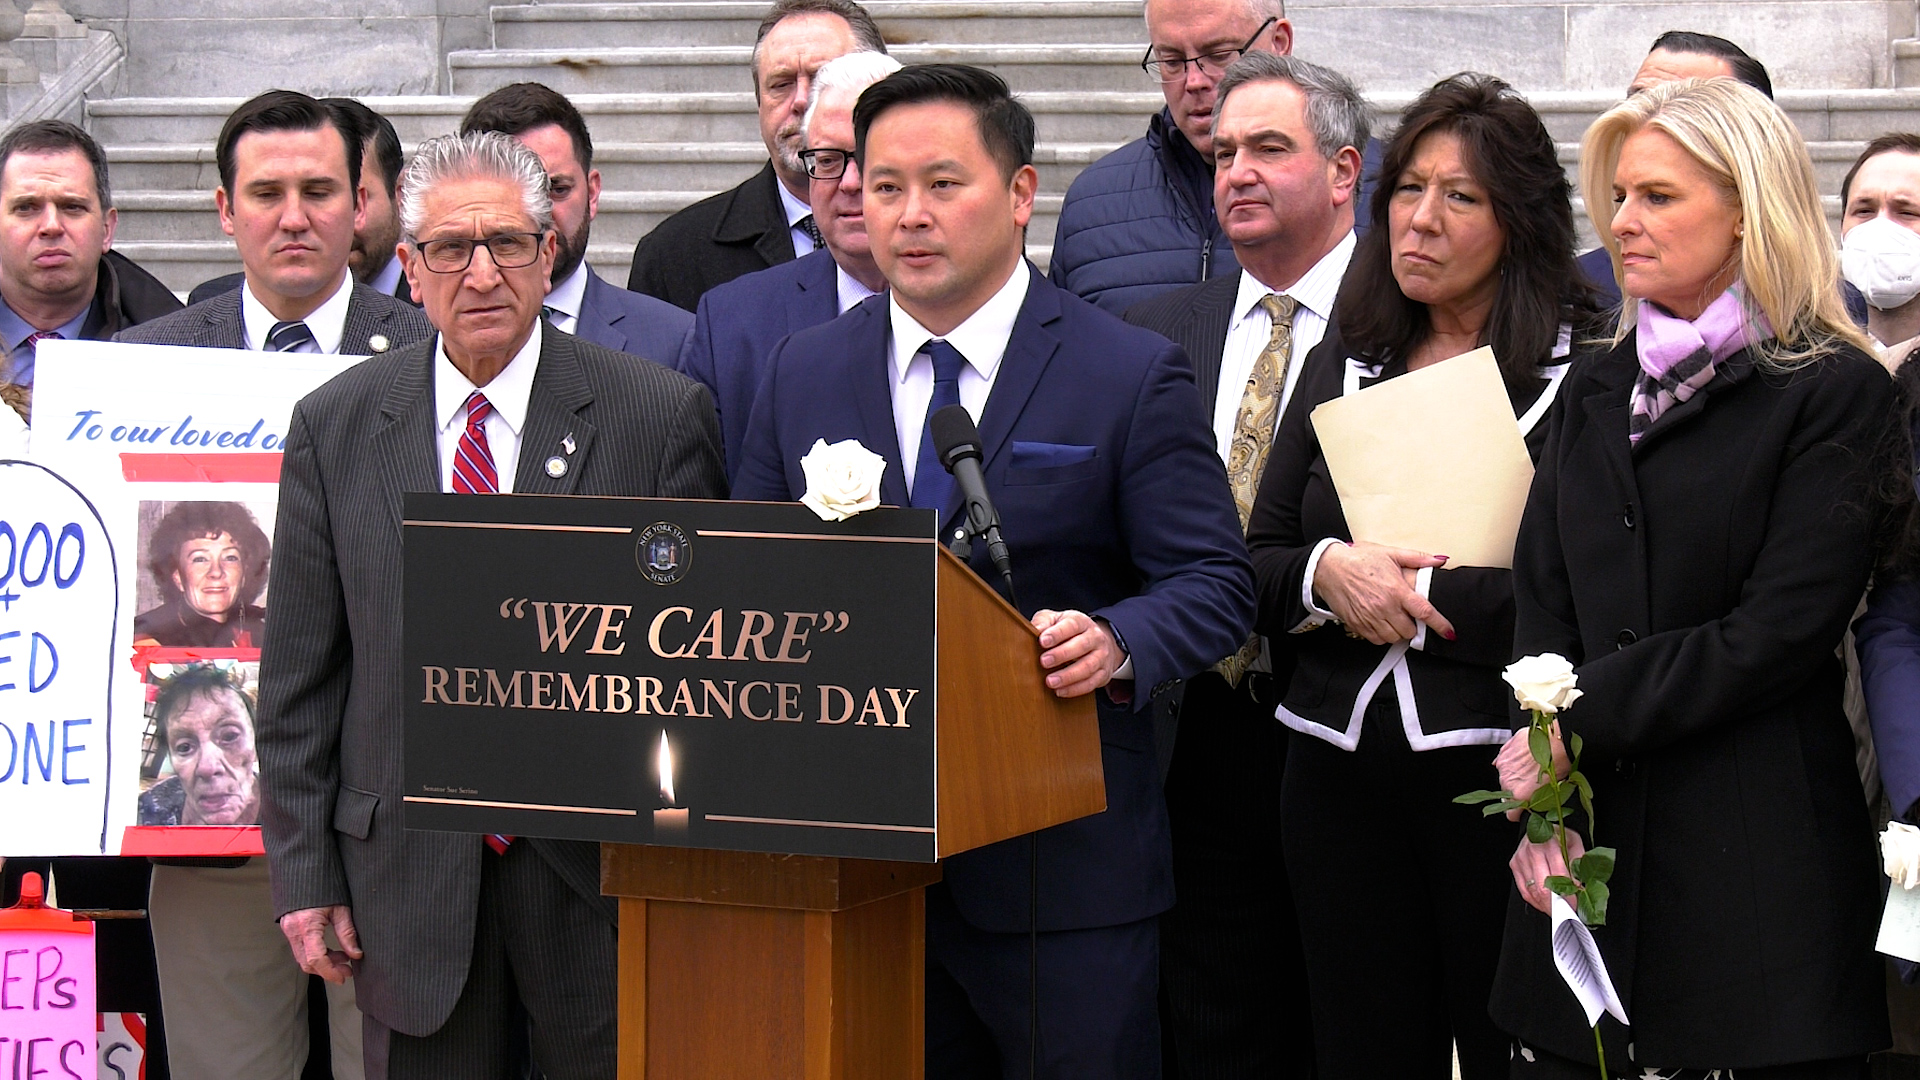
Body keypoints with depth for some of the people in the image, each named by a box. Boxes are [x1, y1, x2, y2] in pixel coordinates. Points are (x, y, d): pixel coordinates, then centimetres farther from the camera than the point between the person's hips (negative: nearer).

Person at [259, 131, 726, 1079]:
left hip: (598, 870, -2)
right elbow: (300, 671, 6)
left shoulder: (660, 413, -3)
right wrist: (304, 876, 3)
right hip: (409, 883, 2)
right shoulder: (334, 425, 4)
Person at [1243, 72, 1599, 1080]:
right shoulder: (1341, 365, 13)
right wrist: (1327, 574, -10)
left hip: (1500, 770, -5)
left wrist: (1418, 594, -14)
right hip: (1341, 772, 5)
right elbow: (1254, 567, 11)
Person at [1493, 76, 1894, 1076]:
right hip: (1587, 844, 5)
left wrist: (1579, 717, -11)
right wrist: (1539, 806, -7)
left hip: (1760, 853, -5)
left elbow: (1782, 632, -11)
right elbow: (1541, 607, 8)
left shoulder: (1832, 392, -3)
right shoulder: (1596, 393, 15)